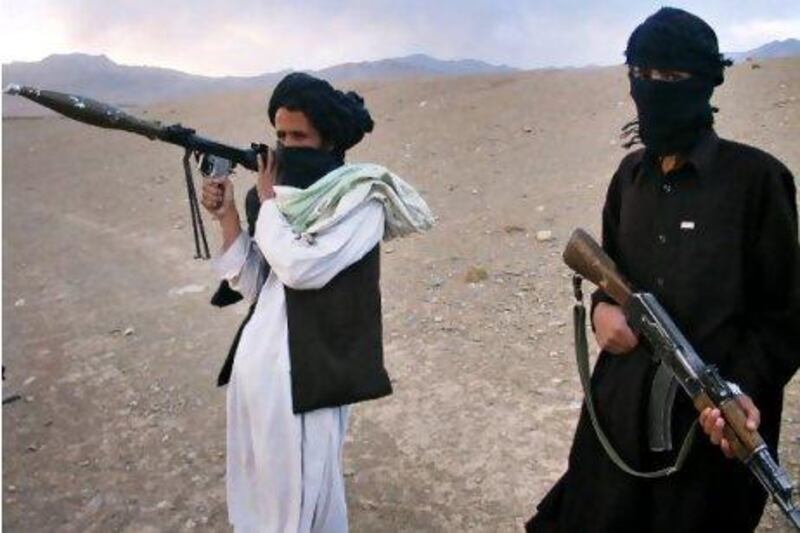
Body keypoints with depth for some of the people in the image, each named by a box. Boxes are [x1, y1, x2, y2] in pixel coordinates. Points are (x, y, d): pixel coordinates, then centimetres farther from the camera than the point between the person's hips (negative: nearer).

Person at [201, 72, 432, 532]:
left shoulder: (361, 199, -10)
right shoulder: (286, 193, 9)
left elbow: (300, 267, -23)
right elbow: (253, 286, 7)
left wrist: (268, 200, -8)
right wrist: (228, 217, -4)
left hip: (304, 376, -7)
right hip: (254, 368, 7)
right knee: (255, 489, 22)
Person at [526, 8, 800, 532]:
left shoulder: (756, 177, -11)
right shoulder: (633, 173, 5)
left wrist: (747, 388, -22)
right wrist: (603, 306, -4)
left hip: (713, 414, -4)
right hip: (622, 402, 5)